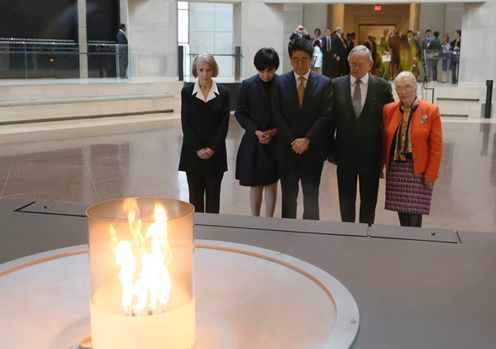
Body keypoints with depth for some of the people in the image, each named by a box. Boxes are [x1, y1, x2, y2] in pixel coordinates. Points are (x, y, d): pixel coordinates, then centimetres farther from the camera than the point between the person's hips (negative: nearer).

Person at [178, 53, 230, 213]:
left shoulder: (223, 93, 1)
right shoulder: (187, 91, 1)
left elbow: (224, 123, -2)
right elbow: (185, 123, -3)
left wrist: (212, 148, -11)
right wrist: (198, 149, -11)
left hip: (216, 153, 0)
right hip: (193, 152, 0)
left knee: (213, 195, 6)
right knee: (195, 194, 5)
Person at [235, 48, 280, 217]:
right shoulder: (248, 85, -4)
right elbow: (240, 113, -1)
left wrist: (275, 131, -13)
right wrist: (256, 131, -13)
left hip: (275, 142, 0)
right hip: (253, 142, 0)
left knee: (271, 184, 9)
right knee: (255, 185, 8)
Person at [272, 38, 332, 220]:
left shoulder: (324, 83, 1)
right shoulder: (280, 82, 3)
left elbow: (326, 115, -5)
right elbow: (276, 115, -3)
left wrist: (306, 140, -13)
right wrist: (292, 141, -10)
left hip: (313, 148, -1)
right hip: (287, 148, 1)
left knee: (311, 196, 6)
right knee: (288, 195, 8)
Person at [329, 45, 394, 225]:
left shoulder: (382, 86, -5)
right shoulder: (336, 85, -3)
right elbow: (331, 120, 1)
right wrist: (330, 150, 1)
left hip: (371, 155, -1)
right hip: (345, 154, 1)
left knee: (369, 200, 13)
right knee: (346, 199, 14)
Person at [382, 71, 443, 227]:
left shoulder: (431, 111, -7)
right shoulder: (388, 110, 3)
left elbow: (436, 147, -6)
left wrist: (431, 174, -9)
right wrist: (383, 164, 6)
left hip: (419, 171, -3)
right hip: (395, 169, 3)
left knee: (415, 213, -3)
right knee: (401, 209, 8)